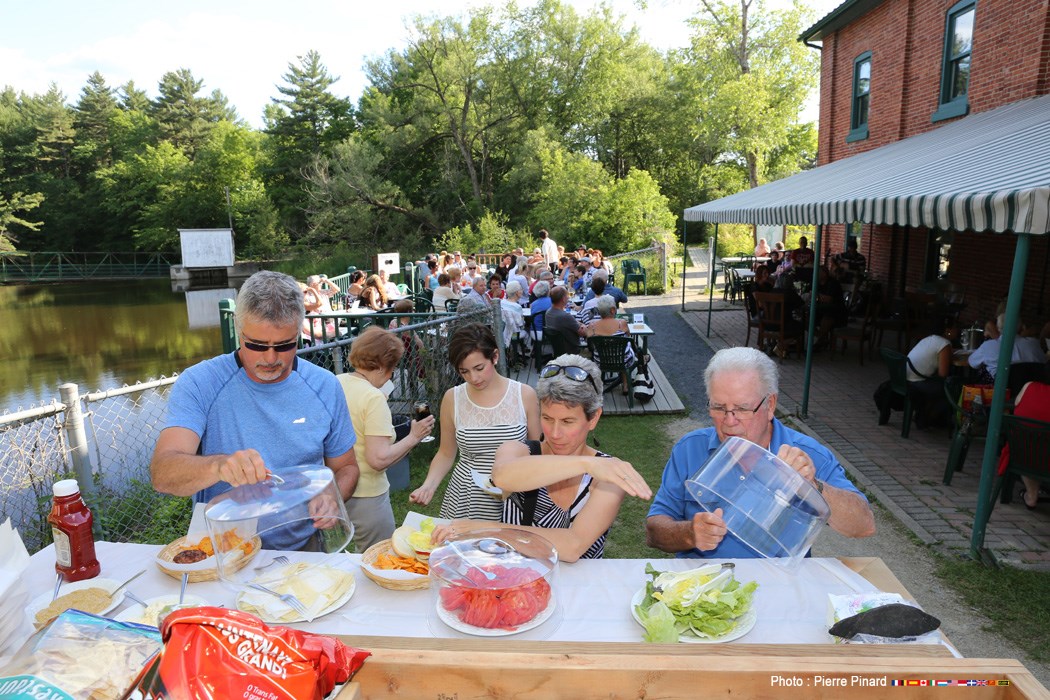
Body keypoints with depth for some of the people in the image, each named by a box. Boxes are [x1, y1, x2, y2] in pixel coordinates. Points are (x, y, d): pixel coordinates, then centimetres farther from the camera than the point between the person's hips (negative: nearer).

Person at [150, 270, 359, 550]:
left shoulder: (324, 386, -1)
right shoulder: (199, 383, -8)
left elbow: (346, 468, 10)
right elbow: (161, 474, -20)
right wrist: (218, 466, -40)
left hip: (301, 547, 1)